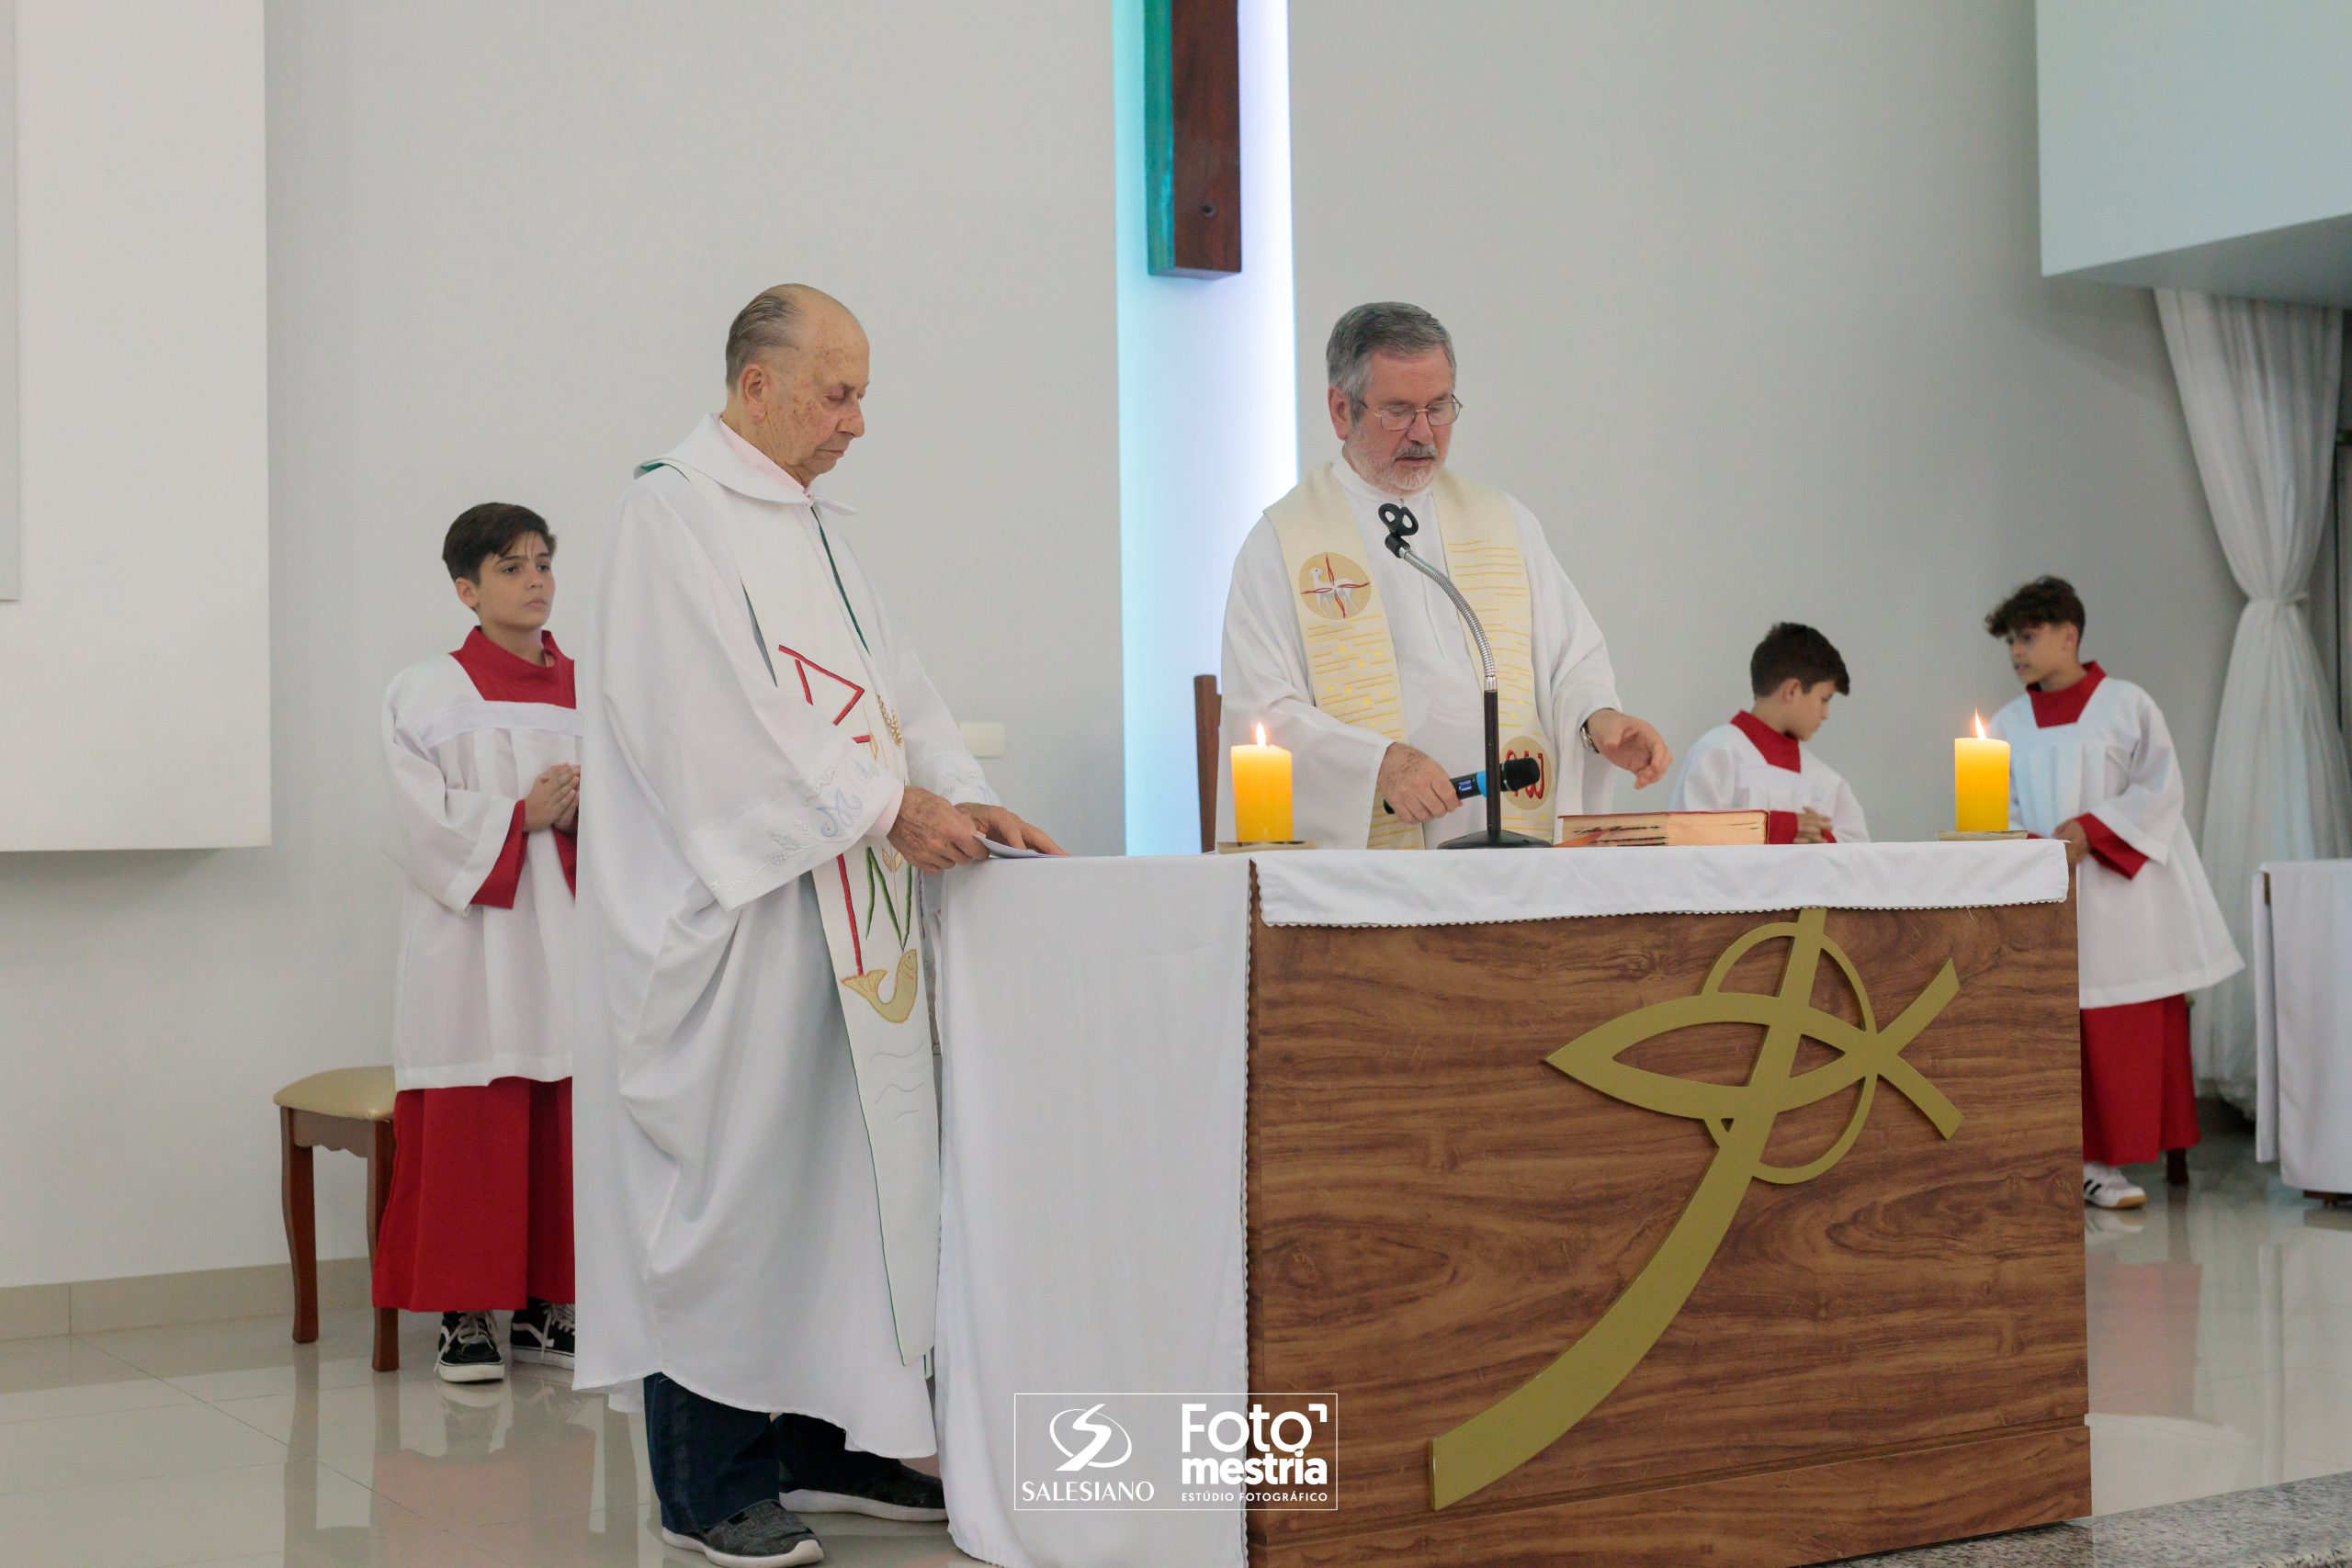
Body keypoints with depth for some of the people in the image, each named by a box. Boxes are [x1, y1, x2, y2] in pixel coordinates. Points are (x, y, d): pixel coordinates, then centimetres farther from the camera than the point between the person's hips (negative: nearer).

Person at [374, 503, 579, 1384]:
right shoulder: (428, 694, 2)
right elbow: (425, 823, -6)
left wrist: (586, 813, -10)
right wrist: (522, 814, -13)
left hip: (572, 935, 4)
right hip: (473, 939, -4)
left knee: (566, 1128, 4)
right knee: (470, 1130, -4)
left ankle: (544, 1305, 14)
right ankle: (465, 1315, 5)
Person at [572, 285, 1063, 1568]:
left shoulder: (811, 523, 18)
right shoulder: (674, 514, -9)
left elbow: (886, 675, 15)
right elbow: (726, 713, -18)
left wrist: (965, 794, 0)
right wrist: (889, 805, -17)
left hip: (837, 910, 9)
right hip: (728, 907, -9)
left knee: (842, 1172, 9)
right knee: (734, 1184, -4)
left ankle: (827, 1437, 19)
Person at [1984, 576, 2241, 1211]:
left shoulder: (2127, 705, 2)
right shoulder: (2009, 724, 13)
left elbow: (2159, 788, -5)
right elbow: (2000, 813, 7)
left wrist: (2088, 832, -16)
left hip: (2123, 897, -3)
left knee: (2130, 1033, -4)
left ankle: (2105, 1163, 1)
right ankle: (2079, 1160, 0)